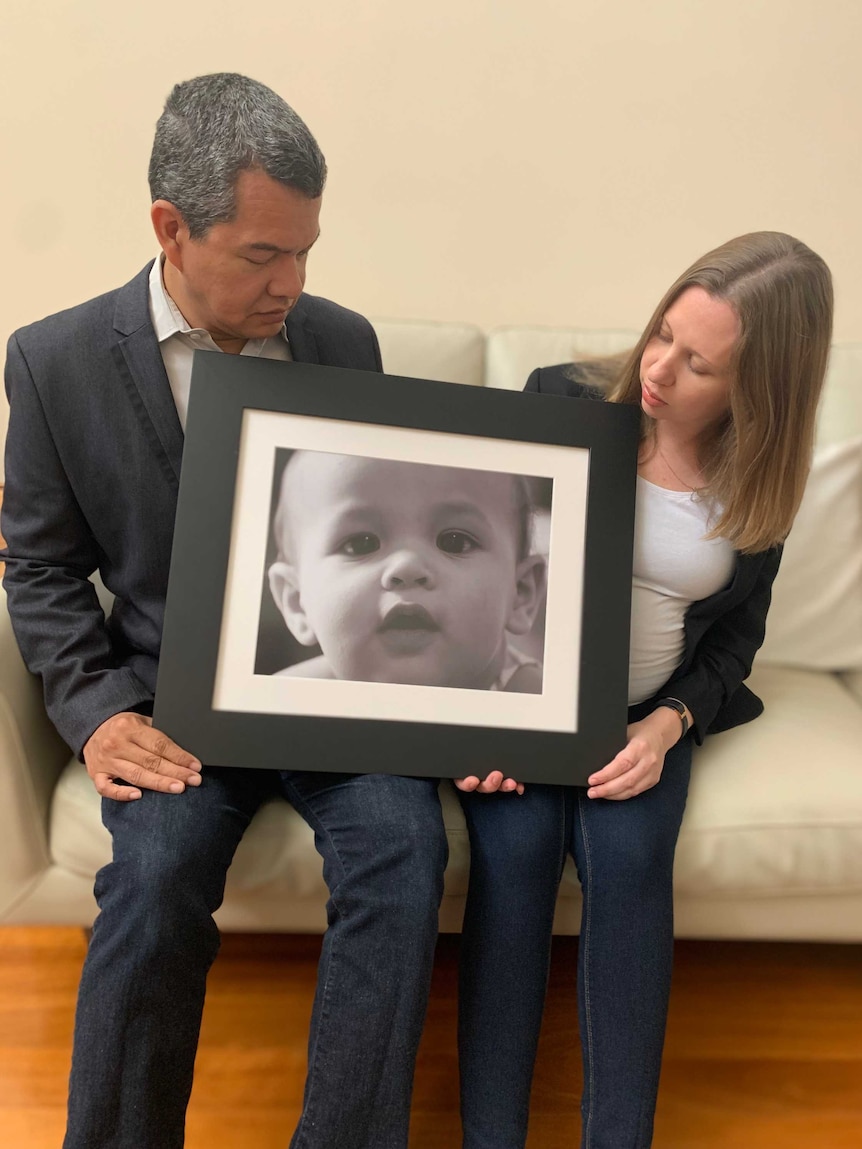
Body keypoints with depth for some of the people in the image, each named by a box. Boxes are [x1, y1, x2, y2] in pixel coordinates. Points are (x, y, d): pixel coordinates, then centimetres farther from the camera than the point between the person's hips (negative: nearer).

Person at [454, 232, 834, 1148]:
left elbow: (735, 633, 8)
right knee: (514, 848, -26)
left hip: (647, 712, 2)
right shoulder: (562, 402, -6)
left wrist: (668, 724, -11)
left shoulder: (758, 482, 1)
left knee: (628, 860, -25)